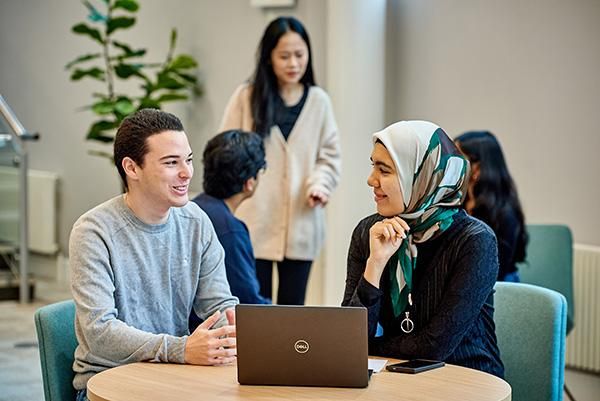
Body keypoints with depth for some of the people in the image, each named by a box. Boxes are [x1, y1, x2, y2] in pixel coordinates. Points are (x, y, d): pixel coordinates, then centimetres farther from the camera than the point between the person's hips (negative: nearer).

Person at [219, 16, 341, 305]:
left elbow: (330, 155, 9)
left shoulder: (318, 101, 5)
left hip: (300, 224, 2)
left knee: (292, 306, 9)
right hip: (253, 222, -2)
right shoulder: (246, 97, -1)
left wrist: (320, 183, -12)